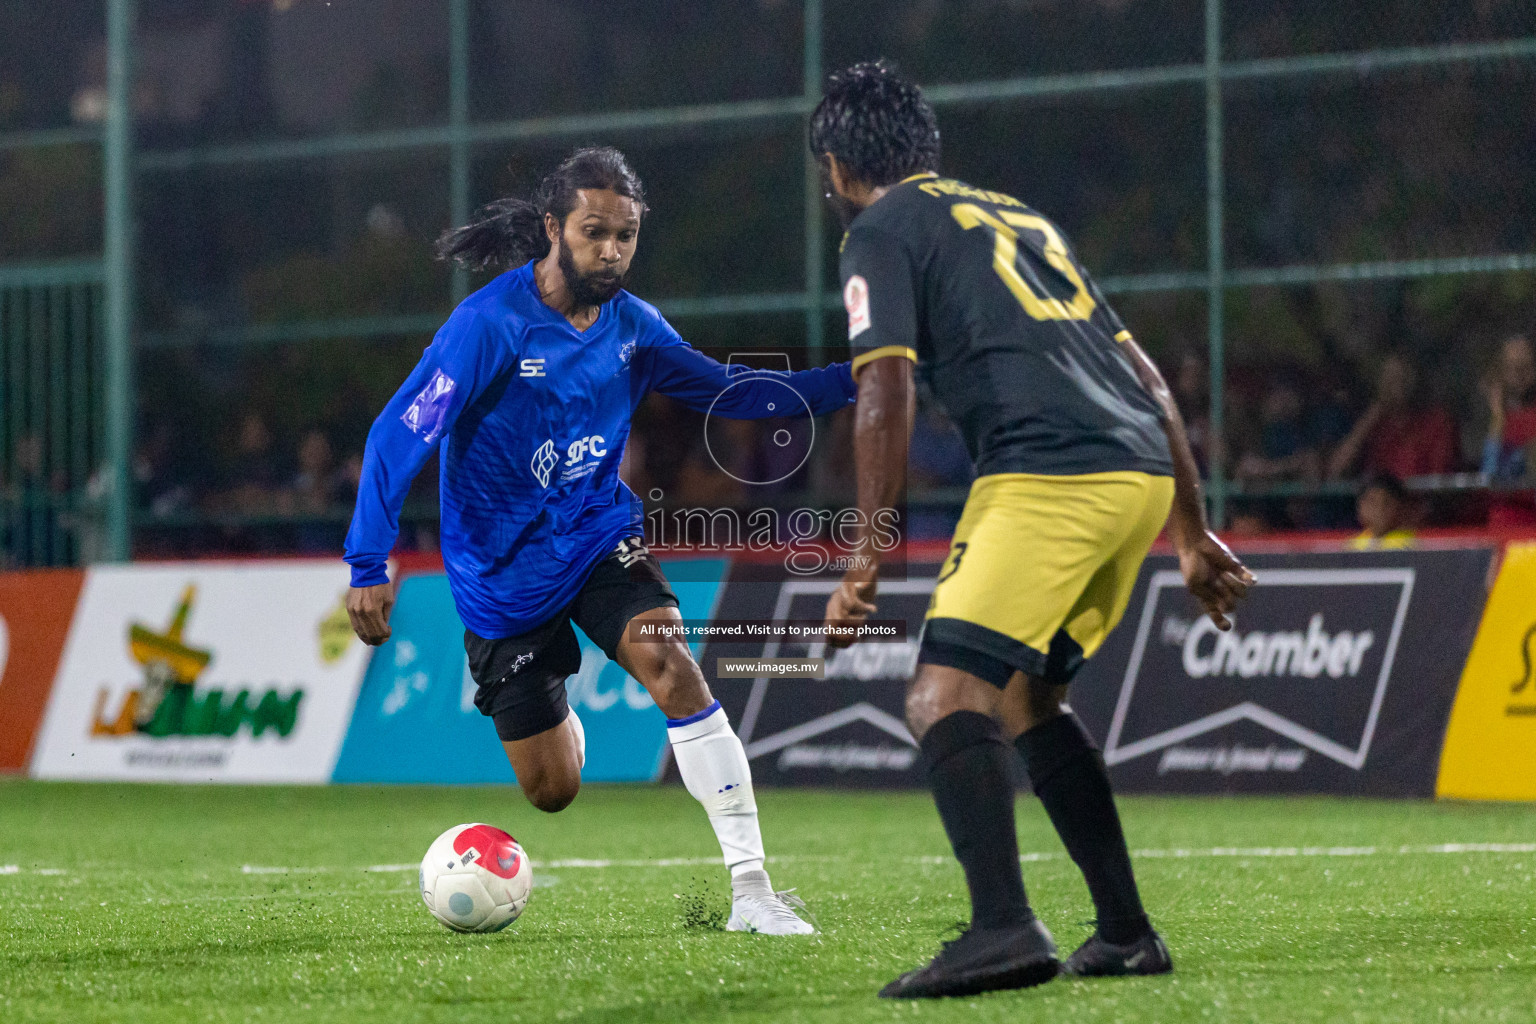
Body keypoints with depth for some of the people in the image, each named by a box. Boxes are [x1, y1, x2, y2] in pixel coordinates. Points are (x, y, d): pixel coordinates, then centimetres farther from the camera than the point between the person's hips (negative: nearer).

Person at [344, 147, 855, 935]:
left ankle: (751, 888, -25)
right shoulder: (488, 326, -20)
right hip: (503, 572, -3)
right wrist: (369, 566, -26)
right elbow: (399, 435, -20)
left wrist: (847, 382, -3)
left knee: (674, 671, -27)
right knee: (553, 791, 4)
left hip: (599, 537, 3)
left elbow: (727, 393, 9)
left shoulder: (631, 325, -3)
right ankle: (554, 717, 46)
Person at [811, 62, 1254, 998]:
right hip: (1144, 468, 8)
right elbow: (1148, 380, 28)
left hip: (1047, 478, -8)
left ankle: (1005, 928, -32)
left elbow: (887, 399, -5)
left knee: (945, 701, -12)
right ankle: (1127, 933, 18)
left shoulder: (881, 230, 9)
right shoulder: (1019, 218, 30)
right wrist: (1195, 537, 31)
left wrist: (868, 559, -4)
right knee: (1026, 700, 22)